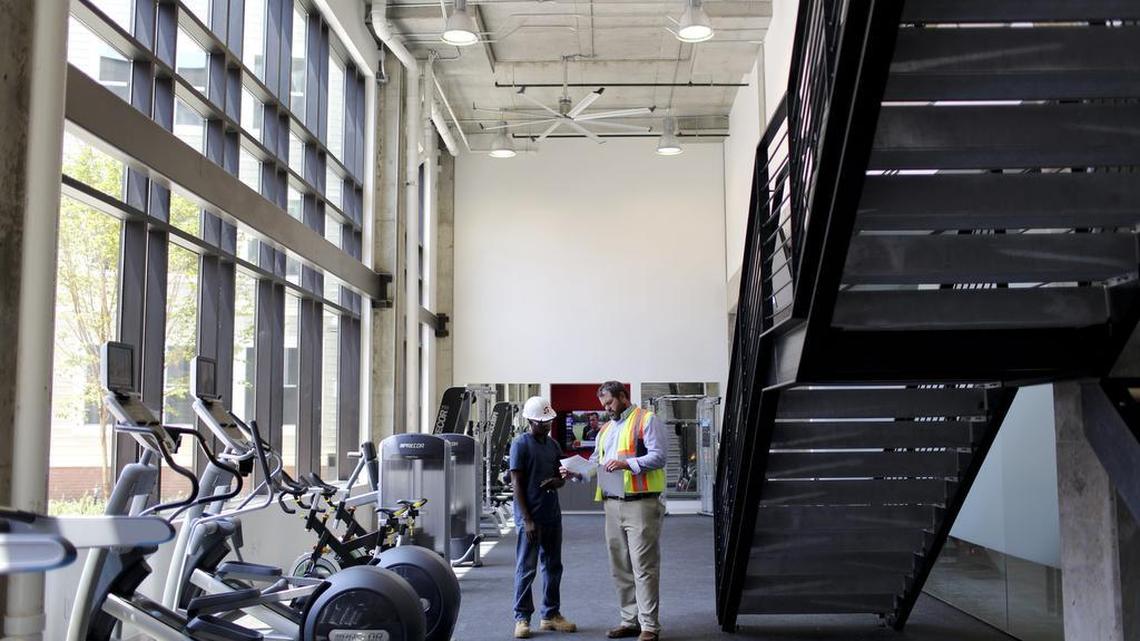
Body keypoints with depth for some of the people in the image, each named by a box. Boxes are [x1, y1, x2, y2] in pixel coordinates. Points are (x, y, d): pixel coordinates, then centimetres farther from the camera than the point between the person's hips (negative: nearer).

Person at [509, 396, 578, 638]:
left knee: (553, 567, 12)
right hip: (530, 518, -7)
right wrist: (527, 520, -16)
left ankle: (551, 614, 22)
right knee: (526, 569, -1)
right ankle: (522, 618, 8)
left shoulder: (552, 444, 10)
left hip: (552, 515, 7)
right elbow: (517, 484, -12)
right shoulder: (520, 444, -9)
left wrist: (556, 482, -8)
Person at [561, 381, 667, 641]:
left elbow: (658, 457, -11)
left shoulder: (646, 420, -1)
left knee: (644, 567, -6)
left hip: (640, 504, -7)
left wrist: (627, 464, -21)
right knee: (620, 568, 10)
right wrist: (574, 472, 1)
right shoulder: (606, 429, 21)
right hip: (612, 505, 7)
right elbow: (594, 463, 19)